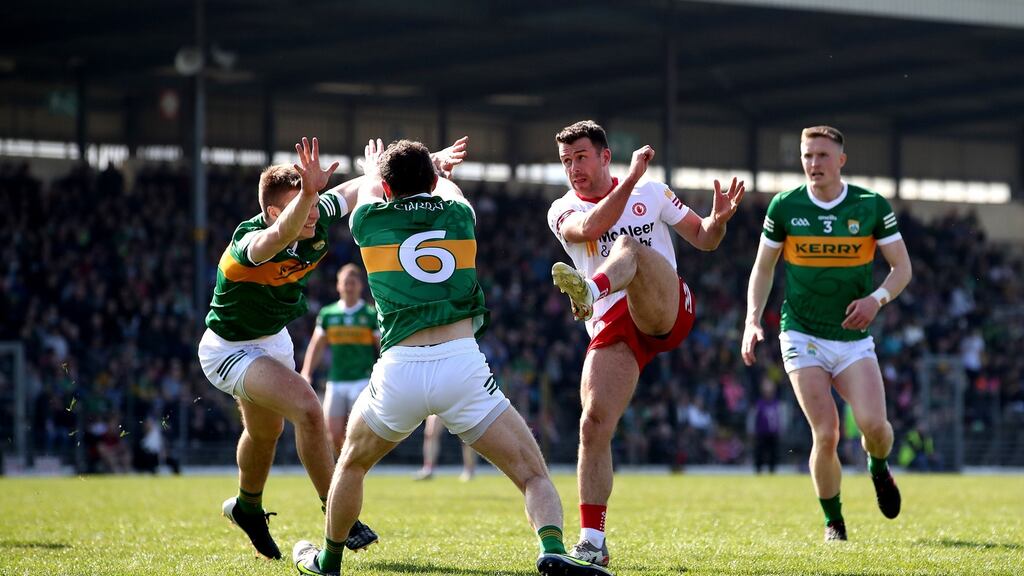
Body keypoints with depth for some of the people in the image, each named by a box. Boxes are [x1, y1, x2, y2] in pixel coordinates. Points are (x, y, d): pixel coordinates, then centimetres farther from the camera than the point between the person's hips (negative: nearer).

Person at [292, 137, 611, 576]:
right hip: (461, 363, -1)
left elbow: (368, 194, 40)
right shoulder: (458, 215, 14)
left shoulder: (369, 220, 12)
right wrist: (443, 171, 66)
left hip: (399, 368, 1)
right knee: (534, 474, 1)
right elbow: (449, 191, 42)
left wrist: (373, 168, 64)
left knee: (353, 461, 30)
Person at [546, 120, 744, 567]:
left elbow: (703, 239, 16)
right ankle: (592, 542, -7)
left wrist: (719, 220, -7)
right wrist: (631, 179, -22)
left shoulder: (651, 193, 13)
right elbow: (589, 228, -15)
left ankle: (589, 290, -68)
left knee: (629, 248, -31)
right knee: (593, 424, -14)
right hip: (611, 328, 2)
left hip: (665, 309, -2)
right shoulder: (562, 211, 9)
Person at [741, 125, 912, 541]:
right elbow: (763, 267, 9)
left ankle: (878, 468, 20)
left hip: (854, 338, 1)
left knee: (873, 424, -17)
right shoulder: (785, 206, -2)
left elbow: (902, 267, 2)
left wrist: (877, 298, -18)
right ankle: (833, 522, 8)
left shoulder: (872, 206, -3)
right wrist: (752, 321, -3)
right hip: (802, 336, -1)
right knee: (826, 434, -13)